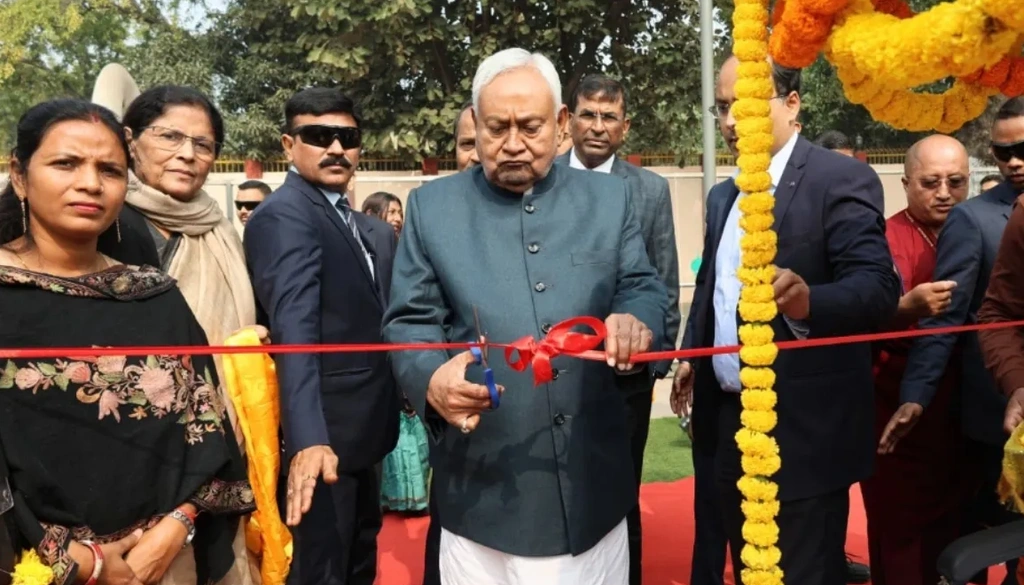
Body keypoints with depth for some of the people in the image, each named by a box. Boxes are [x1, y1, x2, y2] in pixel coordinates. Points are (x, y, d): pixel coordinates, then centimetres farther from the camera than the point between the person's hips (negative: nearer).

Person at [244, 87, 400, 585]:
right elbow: (294, 330, -28)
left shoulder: (368, 228, 13)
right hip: (321, 435, -9)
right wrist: (308, 439, -36)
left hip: (362, 430, 9)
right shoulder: (284, 214, -16)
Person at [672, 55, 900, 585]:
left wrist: (807, 300, -40)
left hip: (804, 430, -7)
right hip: (730, 422, 7)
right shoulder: (724, 198, 12)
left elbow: (878, 289, -22)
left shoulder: (842, 178, -11)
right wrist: (693, 357, 11)